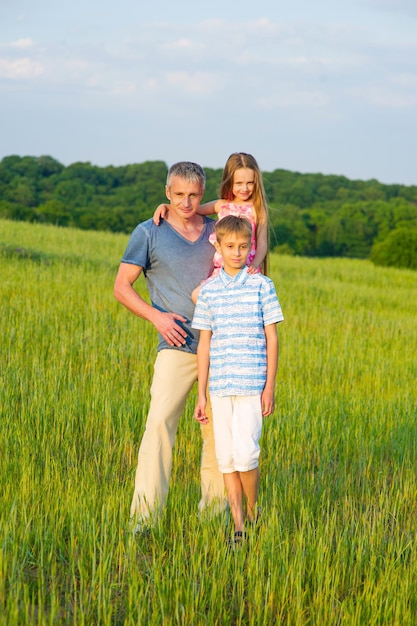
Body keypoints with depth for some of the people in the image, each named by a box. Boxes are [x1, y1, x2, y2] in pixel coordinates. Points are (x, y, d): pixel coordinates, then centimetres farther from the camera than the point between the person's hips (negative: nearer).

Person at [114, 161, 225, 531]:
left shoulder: (216, 232, 9)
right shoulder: (149, 233, -1)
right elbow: (122, 286, 0)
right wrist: (156, 316, -14)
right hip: (178, 345, -4)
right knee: (160, 421, -17)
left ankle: (214, 504, 25)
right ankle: (144, 515, -18)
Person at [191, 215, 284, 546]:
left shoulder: (262, 286, 1)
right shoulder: (208, 291, 7)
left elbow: (271, 338, 1)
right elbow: (205, 343, 10)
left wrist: (270, 385, -4)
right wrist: (202, 394, 8)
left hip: (252, 384, -3)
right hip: (220, 386, 3)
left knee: (245, 453, -12)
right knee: (226, 458, 4)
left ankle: (254, 514, 11)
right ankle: (238, 526, 12)